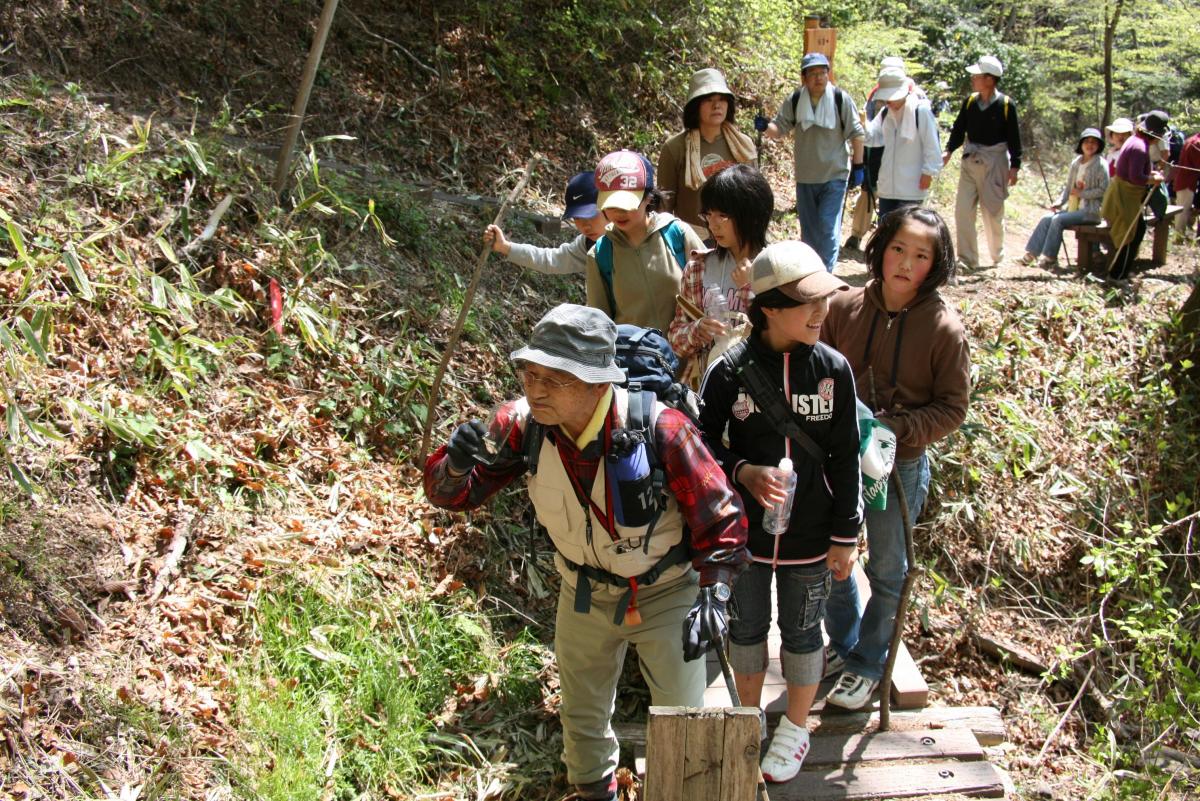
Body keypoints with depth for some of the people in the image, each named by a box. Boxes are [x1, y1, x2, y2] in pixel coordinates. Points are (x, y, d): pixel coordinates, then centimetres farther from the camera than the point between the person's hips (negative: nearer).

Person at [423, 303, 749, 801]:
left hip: (667, 592, -3)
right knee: (582, 712, 23)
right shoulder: (525, 423, -23)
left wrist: (713, 597, -31)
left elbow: (720, 517, -23)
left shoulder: (660, 429, -33)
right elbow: (449, 493, -17)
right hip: (584, 592, 4)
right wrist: (456, 465, -40)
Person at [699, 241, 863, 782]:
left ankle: (795, 729, 41)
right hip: (745, 531, 0)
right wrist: (743, 472, -24)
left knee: (802, 633, 17)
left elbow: (846, 458, -4)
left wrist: (846, 535, -2)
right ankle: (748, 717, 45)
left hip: (810, 536, 0)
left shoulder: (834, 369, -11)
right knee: (747, 626, 20)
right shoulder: (729, 372, -15)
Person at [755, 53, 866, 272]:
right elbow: (779, 128, 0)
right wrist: (765, 126, -23)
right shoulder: (795, 100, -3)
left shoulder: (841, 99, -9)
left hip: (835, 176, -3)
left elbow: (856, 134, -4)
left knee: (828, 227, -11)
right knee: (808, 228, 14)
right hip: (805, 177, 4)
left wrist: (857, 167, -4)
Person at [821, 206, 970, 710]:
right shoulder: (844, 308, -9)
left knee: (886, 572, 16)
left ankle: (868, 663, 38)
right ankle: (842, 644, 45)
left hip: (901, 465, -2)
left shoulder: (944, 328, -15)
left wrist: (897, 429, -23)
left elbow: (953, 408, -9)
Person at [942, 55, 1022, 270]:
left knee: (993, 211, 5)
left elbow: (1014, 137, -5)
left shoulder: (1006, 104, -8)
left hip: (995, 163, -4)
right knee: (963, 210, -3)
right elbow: (959, 129, 8)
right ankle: (967, 259, 3)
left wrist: (1014, 166, -7)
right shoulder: (970, 101, 3)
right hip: (970, 160, 4)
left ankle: (998, 256, 25)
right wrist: (949, 151, -5)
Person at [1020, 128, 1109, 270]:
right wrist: (1060, 202, 3)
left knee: (1058, 220, -24)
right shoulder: (1076, 163, 13)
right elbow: (1068, 187, 19)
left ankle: (1050, 258, -17)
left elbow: (1103, 189, -14)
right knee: (1046, 219, -9)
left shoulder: (1100, 164, -7)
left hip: (1091, 211, -7)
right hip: (1073, 207, 7)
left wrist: (1082, 193, -15)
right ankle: (1031, 253, -10)